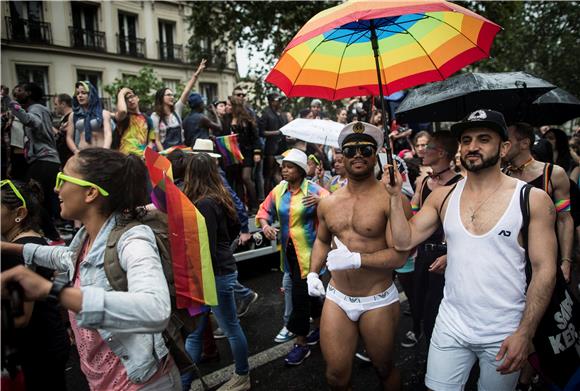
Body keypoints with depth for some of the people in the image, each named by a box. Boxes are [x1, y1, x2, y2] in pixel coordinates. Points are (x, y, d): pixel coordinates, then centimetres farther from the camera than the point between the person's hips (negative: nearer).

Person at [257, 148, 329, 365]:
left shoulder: (314, 190, -10)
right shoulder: (278, 190, 3)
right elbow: (264, 210, 10)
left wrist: (320, 201, -34)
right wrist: (265, 225, -11)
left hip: (308, 250, -5)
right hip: (288, 250, 5)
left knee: (300, 294, -4)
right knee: (307, 290, 20)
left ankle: (301, 343, 13)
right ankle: (319, 326, 43)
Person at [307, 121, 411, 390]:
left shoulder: (390, 199, -14)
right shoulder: (328, 203, 2)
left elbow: (399, 255, -18)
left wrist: (355, 259, -25)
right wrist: (313, 273, 5)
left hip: (378, 301, -3)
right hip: (336, 299, 4)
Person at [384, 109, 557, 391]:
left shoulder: (533, 199, -8)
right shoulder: (443, 196, 1)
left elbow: (544, 269, -8)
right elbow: (404, 241, -2)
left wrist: (525, 334, -13)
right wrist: (395, 195, -13)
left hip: (505, 334, -2)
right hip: (450, 327, 2)